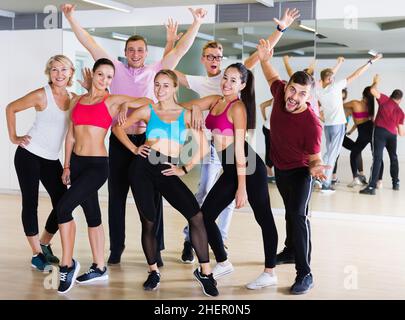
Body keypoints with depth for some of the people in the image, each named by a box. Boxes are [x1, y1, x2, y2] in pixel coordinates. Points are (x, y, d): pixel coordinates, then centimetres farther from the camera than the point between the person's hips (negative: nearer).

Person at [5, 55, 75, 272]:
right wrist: (13, 137, -5)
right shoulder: (41, 95, -10)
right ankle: (37, 254, 8)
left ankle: (44, 245, 25)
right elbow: (11, 108, -2)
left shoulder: (74, 98, 3)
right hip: (29, 155, -5)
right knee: (30, 203, -1)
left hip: (51, 160, 5)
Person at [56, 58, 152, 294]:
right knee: (92, 215, 14)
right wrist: (66, 166, 13)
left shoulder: (113, 100, -2)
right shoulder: (77, 101, 12)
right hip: (77, 163, 6)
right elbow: (70, 136, 15)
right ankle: (99, 268, 24)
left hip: (97, 165, -6)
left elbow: (147, 102, -6)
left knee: (63, 207, -18)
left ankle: (68, 265, -3)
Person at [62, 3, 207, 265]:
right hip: (119, 140, 1)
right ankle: (116, 248, 21)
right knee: (116, 196, 8)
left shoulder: (155, 71, 6)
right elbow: (90, 44, 5)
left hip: (148, 139, -1)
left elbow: (181, 50, 0)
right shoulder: (116, 69, 8)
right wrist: (71, 18, -1)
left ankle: (155, 249, 14)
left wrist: (196, 24, -9)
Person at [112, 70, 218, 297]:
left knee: (196, 215, -16)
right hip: (143, 167, 1)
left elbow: (203, 147, 4)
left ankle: (205, 272, -6)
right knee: (149, 222, 4)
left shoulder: (186, 114, 8)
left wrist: (185, 169, 0)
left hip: (167, 173, -1)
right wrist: (134, 149, 7)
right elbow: (119, 128, 17)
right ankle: (154, 271, 24)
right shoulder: (148, 110, 10)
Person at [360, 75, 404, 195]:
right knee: (393, 158, 25)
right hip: (392, 134, 3)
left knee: (377, 158, -12)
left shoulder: (385, 100, 7)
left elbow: (373, 90, -5)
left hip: (380, 131, -3)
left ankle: (372, 187, -21)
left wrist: (376, 82, 15)